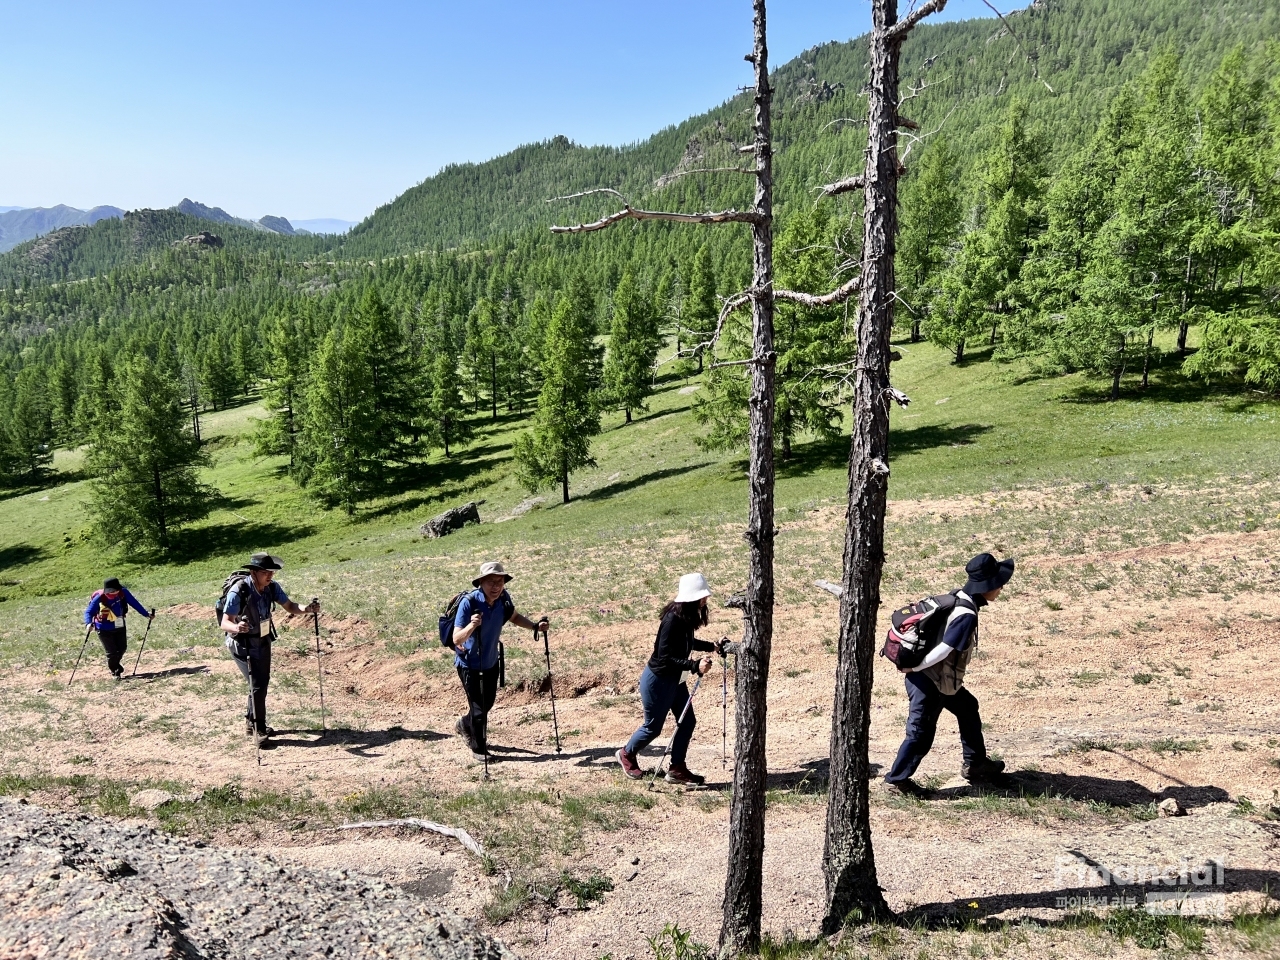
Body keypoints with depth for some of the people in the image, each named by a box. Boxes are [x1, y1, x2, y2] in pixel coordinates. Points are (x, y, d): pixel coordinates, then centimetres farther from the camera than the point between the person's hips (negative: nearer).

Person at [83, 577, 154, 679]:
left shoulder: (123, 592, -16)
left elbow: (134, 604, -5)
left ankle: (115, 664, 46)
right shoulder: (99, 598, -25)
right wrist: (88, 623, -39)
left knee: (122, 648, 15)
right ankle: (115, 672, 23)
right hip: (105, 629, -4)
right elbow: (89, 611, -20)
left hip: (120, 626, 4)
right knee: (112, 652, -4)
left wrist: (146, 614, -2)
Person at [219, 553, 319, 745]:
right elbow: (225, 623, -32)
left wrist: (307, 609, -26)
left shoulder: (272, 587, -14)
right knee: (257, 685, -13)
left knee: (262, 682, 17)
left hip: (263, 640, 7)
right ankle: (259, 730, 2)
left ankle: (251, 724, 36)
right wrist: (237, 627, -55)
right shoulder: (238, 592, -30)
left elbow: (289, 606, -6)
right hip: (243, 644, -7)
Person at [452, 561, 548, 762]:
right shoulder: (469, 602, -31)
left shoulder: (503, 598, -15)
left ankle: (464, 725, 52)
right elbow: (456, 639, -33)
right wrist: (472, 625, -52)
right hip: (469, 663, -6)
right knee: (478, 706, 0)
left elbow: (514, 617, 7)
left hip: (491, 661, 6)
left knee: (488, 701, 23)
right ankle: (478, 748, 25)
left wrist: (535, 626, -9)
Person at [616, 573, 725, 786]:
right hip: (658, 680, -9)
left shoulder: (687, 616, -3)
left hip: (674, 679, 9)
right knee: (653, 726, 9)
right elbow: (665, 656, -30)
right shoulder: (673, 619, -30)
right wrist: (695, 666, -36)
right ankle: (626, 754, 36)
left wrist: (711, 646, 3)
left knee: (687, 721, 7)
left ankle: (677, 769, 20)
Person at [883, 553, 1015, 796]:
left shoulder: (957, 598, 2)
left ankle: (975, 763, 38)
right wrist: (913, 668, -17)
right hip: (929, 683, -10)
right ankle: (896, 779, 16)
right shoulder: (967, 616, -26)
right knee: (921, 733, 3)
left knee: (968, 710, 23)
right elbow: (943, 651, -28)